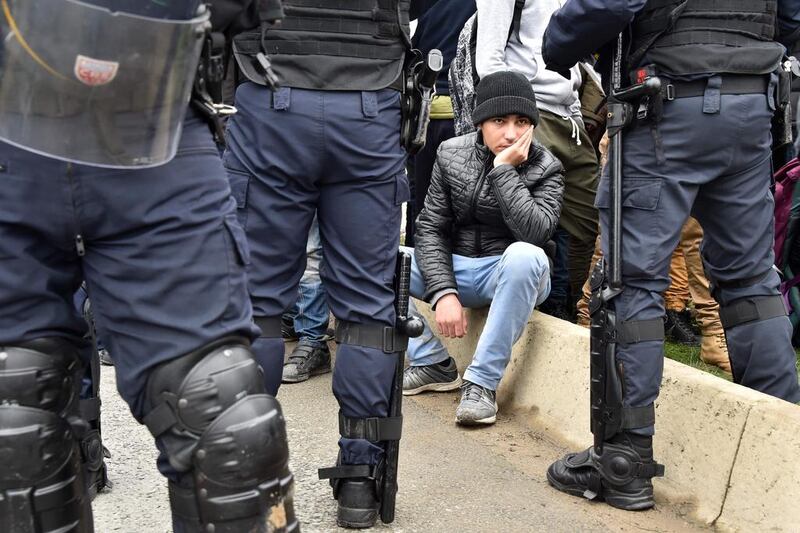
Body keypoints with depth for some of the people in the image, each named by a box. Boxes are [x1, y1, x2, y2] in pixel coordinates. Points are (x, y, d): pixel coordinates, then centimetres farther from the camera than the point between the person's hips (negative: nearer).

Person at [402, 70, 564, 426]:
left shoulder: (546, 168, -8)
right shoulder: (451, 153, -2)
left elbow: (536, 232, -26)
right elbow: (431, 228, -6)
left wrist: (504, 170, -24)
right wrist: (443, 292, -18)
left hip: (511, 276, -3)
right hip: (454, 269, 3)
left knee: (524, 255, -38)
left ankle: (481, 381, -27)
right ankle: (433, 363, -3)